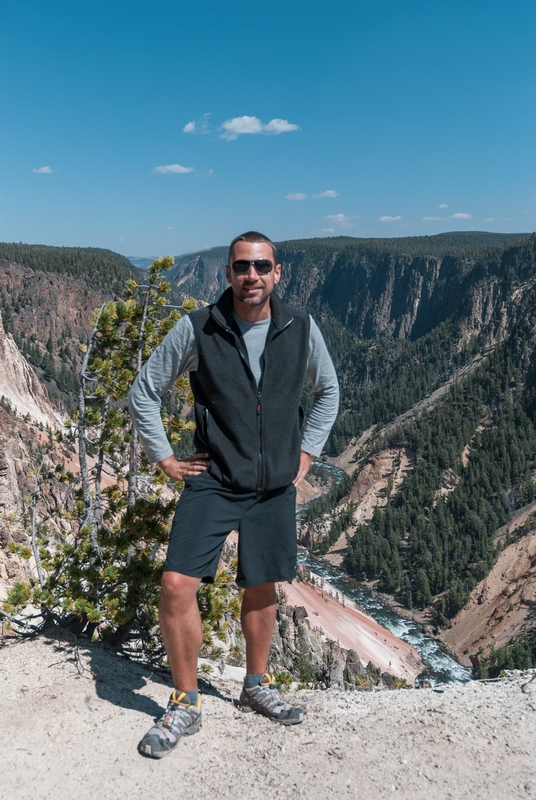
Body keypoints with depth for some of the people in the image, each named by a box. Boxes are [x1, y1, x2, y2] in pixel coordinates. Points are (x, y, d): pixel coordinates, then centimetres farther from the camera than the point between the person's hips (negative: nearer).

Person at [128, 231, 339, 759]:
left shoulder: (301, 330, -2)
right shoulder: (196, 329, -9)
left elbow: (327, 391, 16)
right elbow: (143, 392, 2)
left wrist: (306, 453, 9)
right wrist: (165, 459, -2)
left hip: (275, 487, 3)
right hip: (212, 482, -2)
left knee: (261, 588, 14)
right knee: (177, 585, -12)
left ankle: (257, 687, 37)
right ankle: (185, 705, 10)